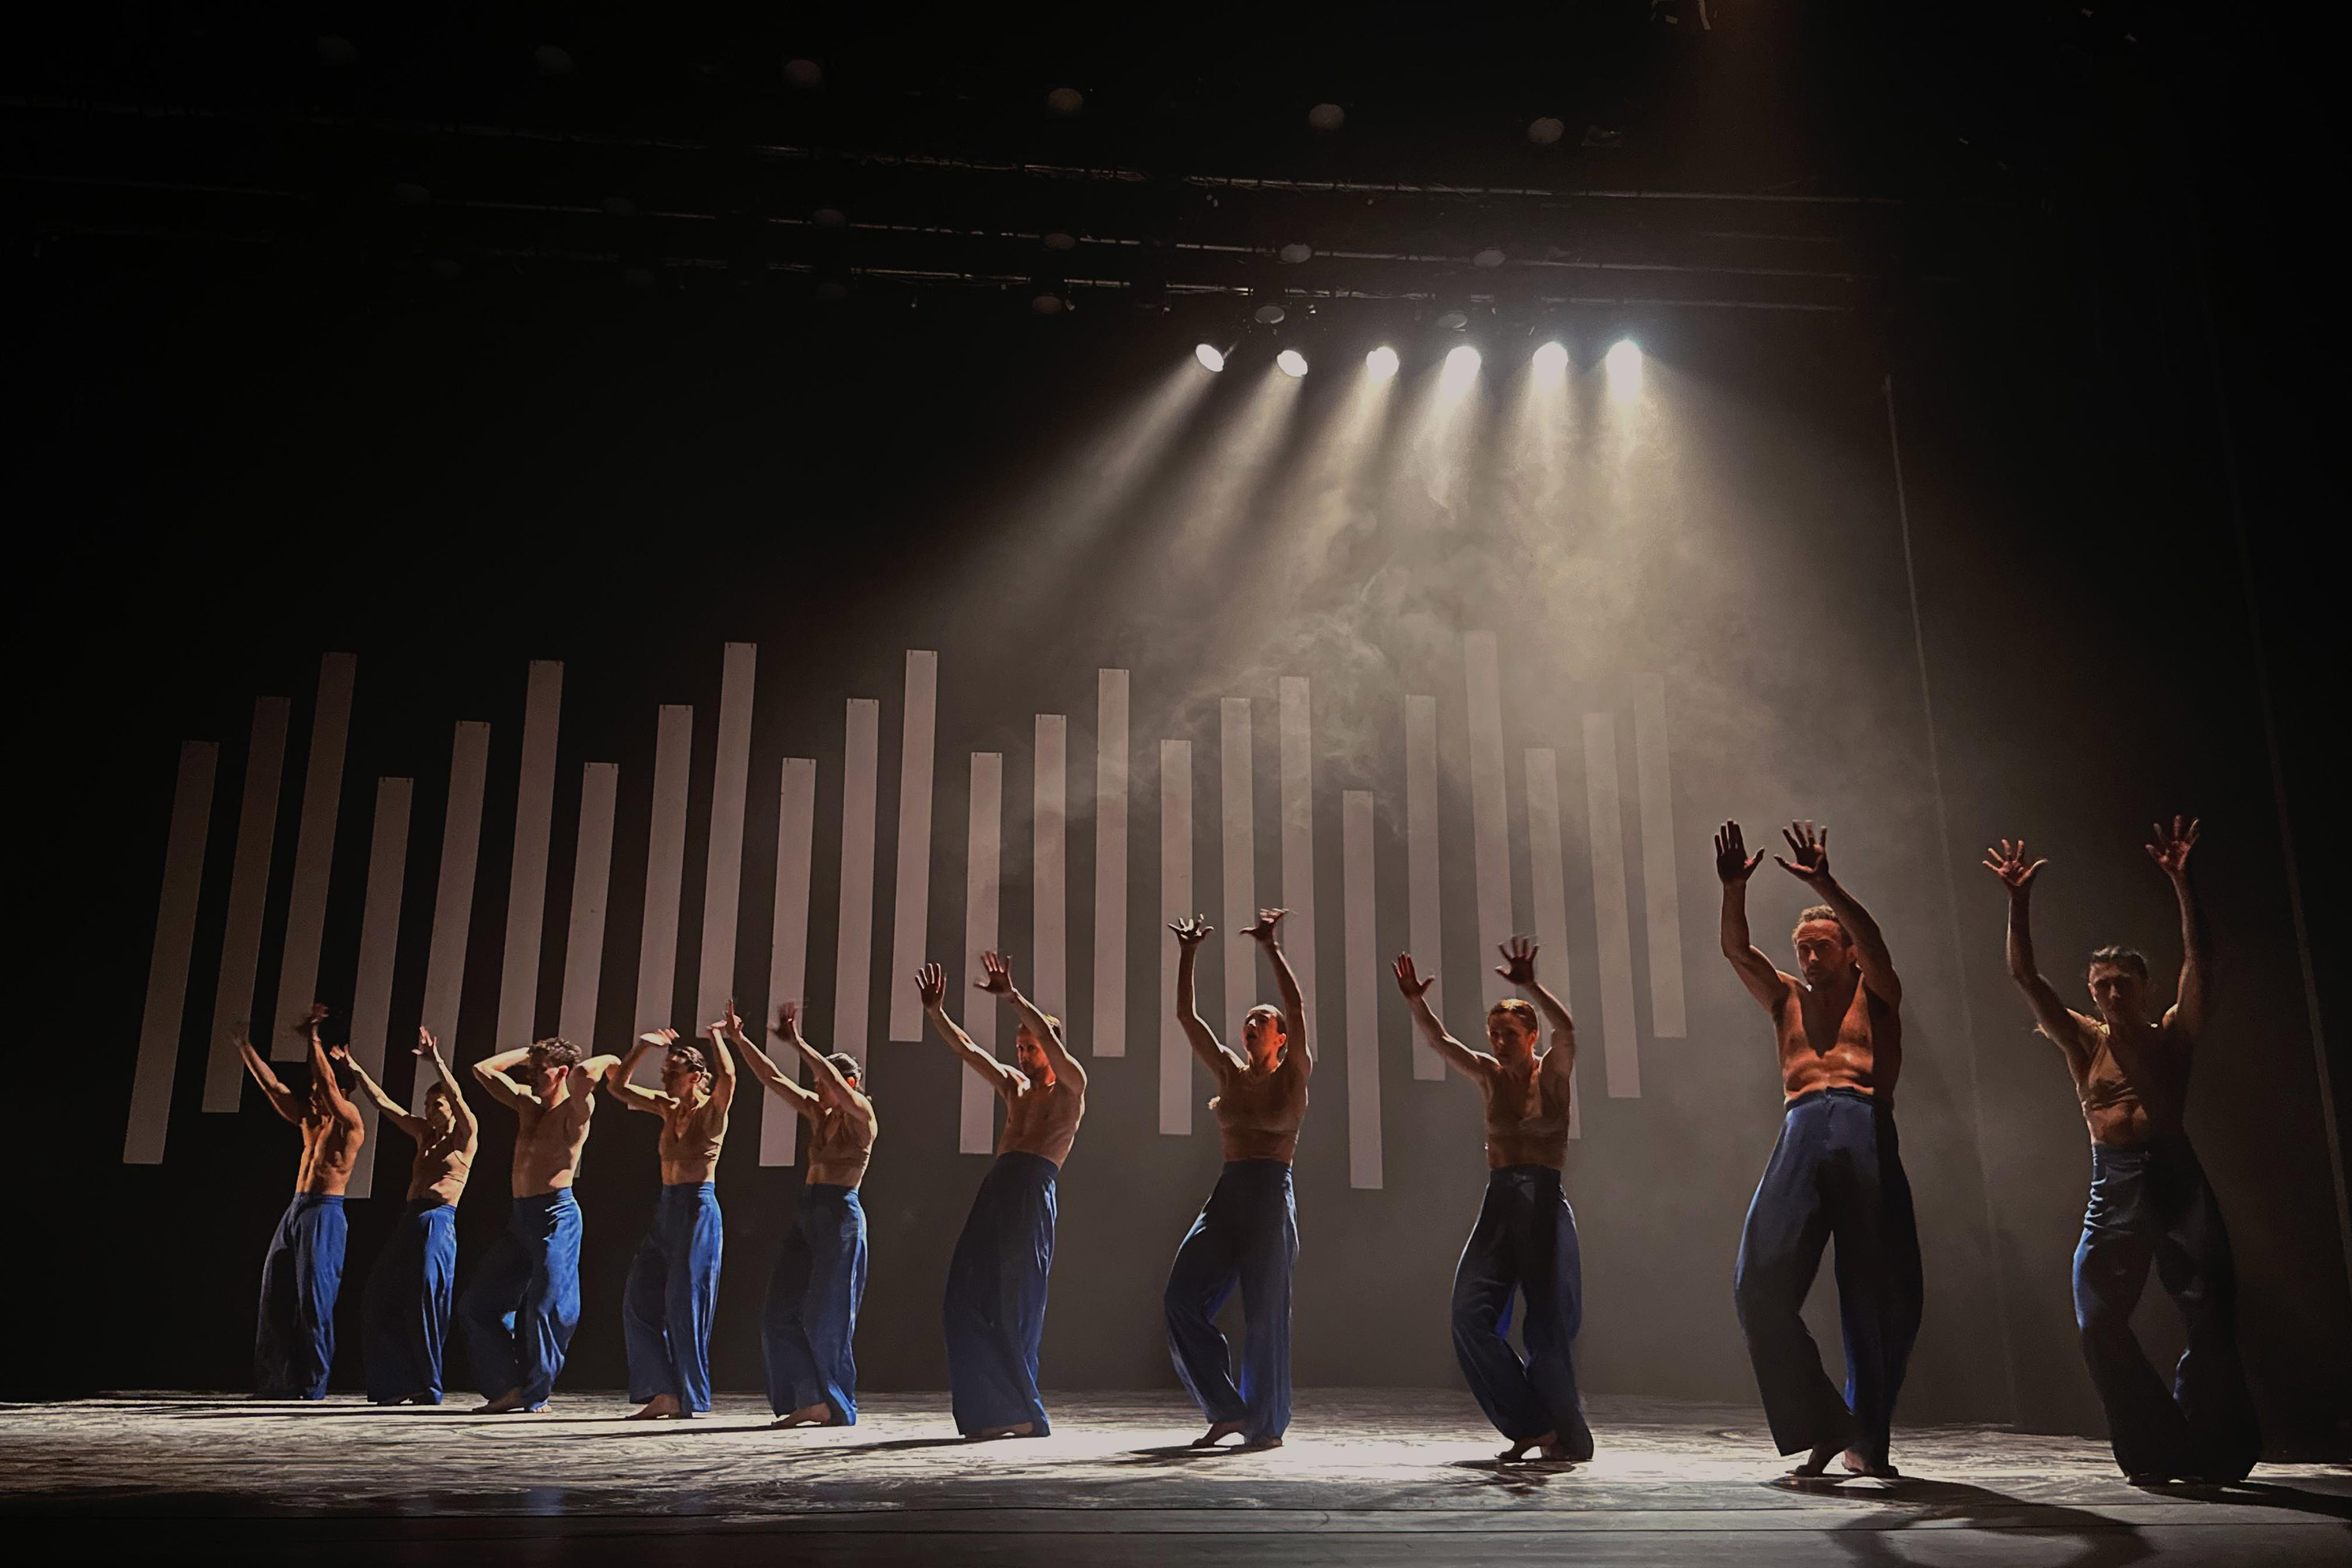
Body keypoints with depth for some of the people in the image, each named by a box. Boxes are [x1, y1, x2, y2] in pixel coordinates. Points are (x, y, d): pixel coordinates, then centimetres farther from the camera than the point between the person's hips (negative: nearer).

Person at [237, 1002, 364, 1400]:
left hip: (324, 1213, -8)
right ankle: (280, 1382, 10)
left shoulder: (350, 1121, -4)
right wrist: (246, 1049, 14)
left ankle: (314, 1386, -7)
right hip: (296, 1210, 8)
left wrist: (312, 1039, -16)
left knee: (314, 1299, -10)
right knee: (276, 1296, 5)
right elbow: (272, 1087, 17)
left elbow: (328, 1083, -17)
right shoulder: (310, 1120, 17)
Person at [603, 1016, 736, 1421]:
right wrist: (643, 1045, 10)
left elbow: (727, 1075, -28)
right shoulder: (667, 1108, 13)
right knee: (639, 1302, 3)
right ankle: (664, 1394, 5)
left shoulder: (713, 1109, -6)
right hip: (666, 1209, 8)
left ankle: (689, 1401, 2)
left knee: (683, 1305, -7)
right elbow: (617, 1086, 18)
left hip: (698, 1209, -8)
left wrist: (717, 1034, -13)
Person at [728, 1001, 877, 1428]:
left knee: (826, 1317, -5)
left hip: (840, 1217, -8)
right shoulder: (816, 1113, 14)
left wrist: (797, 1041, -23)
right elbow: (773, 1079, 13)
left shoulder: (860, 1114, -6)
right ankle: (812, 1401, 9)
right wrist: (740, 1041, 7)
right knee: (781, 1312, 3)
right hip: (808, 1214, 8)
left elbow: (835, 1081, -25)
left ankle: (839, 1407, 7)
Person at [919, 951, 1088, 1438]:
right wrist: (935, 1013, 8)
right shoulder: (1014, 1085, 25)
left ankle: (1021, 1411, -1)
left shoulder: (1070, 1088, 5)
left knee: (1016, 1302, -8)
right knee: (969, 1296, 1)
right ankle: (992, 1409, 4)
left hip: (1033, 1188, -7)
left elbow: (1052, 1043, -12)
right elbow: (968, 1051, 20)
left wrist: (1014, 999, -20)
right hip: (995, 1187, 7)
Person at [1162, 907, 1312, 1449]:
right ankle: (1227, 1409, 3)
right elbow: (1186, 1017, 13)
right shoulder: (1230, 1072, 16)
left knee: (1265, 1311, -4)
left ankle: (1267, 1423, 9)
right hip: (1227, 1192, 5)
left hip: (1272, 1193, -5)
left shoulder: (1293, 1075, 4)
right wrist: (1188, 956, 9)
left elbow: (1297, 1009, -10)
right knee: (1182, 1295, -7)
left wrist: (1272, 949, -13)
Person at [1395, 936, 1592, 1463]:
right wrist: (1414, 1001, -14)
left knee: (1548, 1322, -4)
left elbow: (1566, 1029, -19)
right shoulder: (1490, 1075, 12)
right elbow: (1439, 1040, 3)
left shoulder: (1552, 1071, 1)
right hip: (1498, 1201, 5)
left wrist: (1530, 986, -33)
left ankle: (1569, 1434, 15)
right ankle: (1532, 1425, 4)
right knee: (1470, 1312, -7)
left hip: (1544, 1202, -5)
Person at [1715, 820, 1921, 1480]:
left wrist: (1823, 885, -18)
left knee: (1883, 1294, -2)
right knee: (1763, 1283, -12)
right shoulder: (1786, 999, 24)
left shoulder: (1875, 997, 17)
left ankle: (1868, 1438, 14)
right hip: (1800, 1133, 2)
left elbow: (1873, 942, -3)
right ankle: (1823, 1426, -2)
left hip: (1866, 1133, -2)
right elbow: (1736, 949, 9)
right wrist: (1734, 888, -8)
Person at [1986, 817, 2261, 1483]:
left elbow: (2200, 960, -6)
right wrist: (2019, 900, -9)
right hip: (2113, 1185, 2)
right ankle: (2161, 1453, 6)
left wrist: (2180, 882, -16)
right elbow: (2025, 975, 1)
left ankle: (2214, 1452, 12)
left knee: (2211, 1315, -5)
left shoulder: (2172, 1035, 6)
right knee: (2099, 1319, -6)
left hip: (2176, 1175, -1)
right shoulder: (2083, 1042, 9)